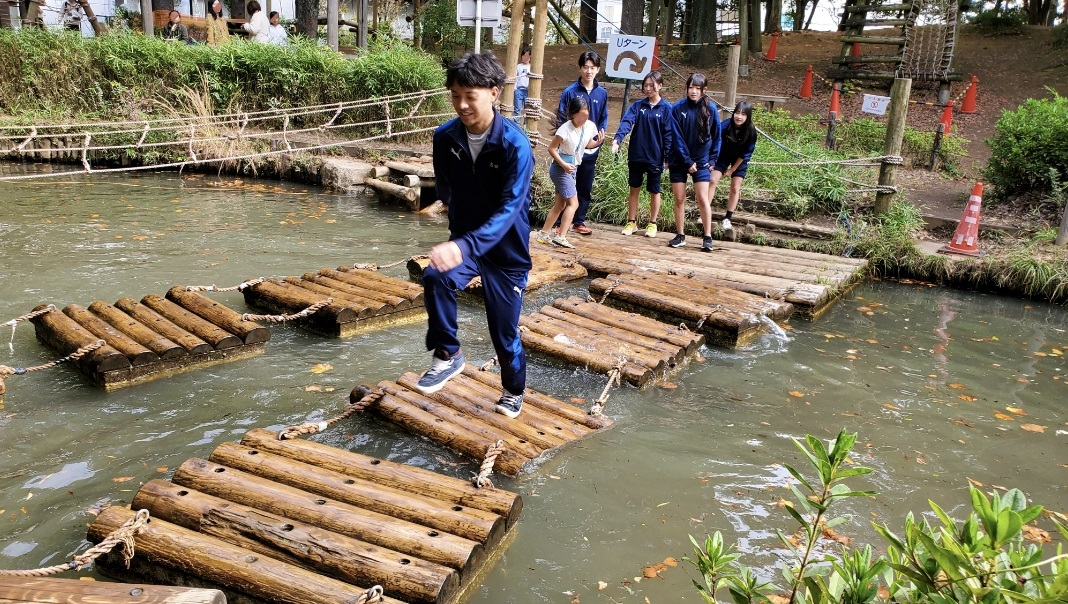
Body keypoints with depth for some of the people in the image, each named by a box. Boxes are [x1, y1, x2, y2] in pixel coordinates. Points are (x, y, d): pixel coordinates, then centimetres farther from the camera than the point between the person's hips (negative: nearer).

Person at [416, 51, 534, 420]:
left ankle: (514, 391, 35)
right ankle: (447, 355, -8)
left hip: (506, 248, -3)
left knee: (504, 331, 6)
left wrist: (465, 246, -45)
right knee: (435, 278, -29)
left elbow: (509, 209, -32)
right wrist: (456, 239, 11)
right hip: (463, 238, 3)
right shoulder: (445, 137, -10)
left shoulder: (515, 144, -24)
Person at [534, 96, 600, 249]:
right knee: (573, 203, -12)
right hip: (560, 168, -8)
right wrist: (564, 165, -25)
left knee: (560, 204, 12)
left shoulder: (590, 126, -1)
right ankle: (561, 236, -11)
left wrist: (598, 142, -5)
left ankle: (543, 234, 21)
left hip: (572, 169, 8)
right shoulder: (566, 128, -20)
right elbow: (552, 148, -17)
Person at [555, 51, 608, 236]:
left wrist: (601, 133, -3)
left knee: (586, 187, 11)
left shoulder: (602, 93, 4)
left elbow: (604, 118, 12)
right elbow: (560, 119, -4)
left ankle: (579, 221, 22)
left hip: (591, 149, 4)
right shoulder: (570, 92, -7)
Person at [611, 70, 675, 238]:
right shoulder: (637, 105, 2)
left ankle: (652, 224, 22)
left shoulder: (666, 108, -5)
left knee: (654, 191, 9)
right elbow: (626, 122, -13)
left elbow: (669, 134, -6)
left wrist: (668, 158, -11)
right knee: (634, 189, 10)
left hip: (655, 158, -2)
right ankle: (632, 222, 22)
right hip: (636, 155, 3)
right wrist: (617, 139, -31)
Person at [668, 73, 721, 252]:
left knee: (702, 198, -5)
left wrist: (712, 159, -1)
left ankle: (707, 238, 2)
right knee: (679, 199, 5)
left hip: (702, 161, -1)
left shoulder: (710, 108, -5)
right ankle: (680, 236, 16)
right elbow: (676, 138, -8)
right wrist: (687, 161, -10)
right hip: (679, 161, 1)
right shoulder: (677, 108, -8)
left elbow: (716, 136, 2)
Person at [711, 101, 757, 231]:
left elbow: (744, 154, -15)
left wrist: (732, 170, -9)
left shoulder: (751, 131, -25)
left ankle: (727, 219, 6)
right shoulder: (725, 125, -27)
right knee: (712, 181, -9)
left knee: (735, 188, 0)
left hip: (740, 161, 0)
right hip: (723, 156, 0)